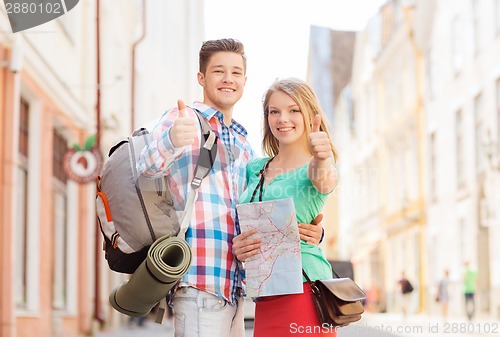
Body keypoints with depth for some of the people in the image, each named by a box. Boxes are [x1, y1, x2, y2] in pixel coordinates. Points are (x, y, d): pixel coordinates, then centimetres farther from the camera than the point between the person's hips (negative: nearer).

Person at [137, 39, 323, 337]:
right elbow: (147, 168, -18)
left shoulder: (244, 146, 22)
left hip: (234, 286, 8)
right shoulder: (184, 119, -1)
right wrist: (169, 141, -42)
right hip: (200, 280, -8)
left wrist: (309, 232, 5)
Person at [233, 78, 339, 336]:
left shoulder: (313, 167, -1)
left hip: (302, 290, -5)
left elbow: (324, 182, -25)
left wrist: (321, 158, -48)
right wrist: (237, 248, -3)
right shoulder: (254, 169, 15)